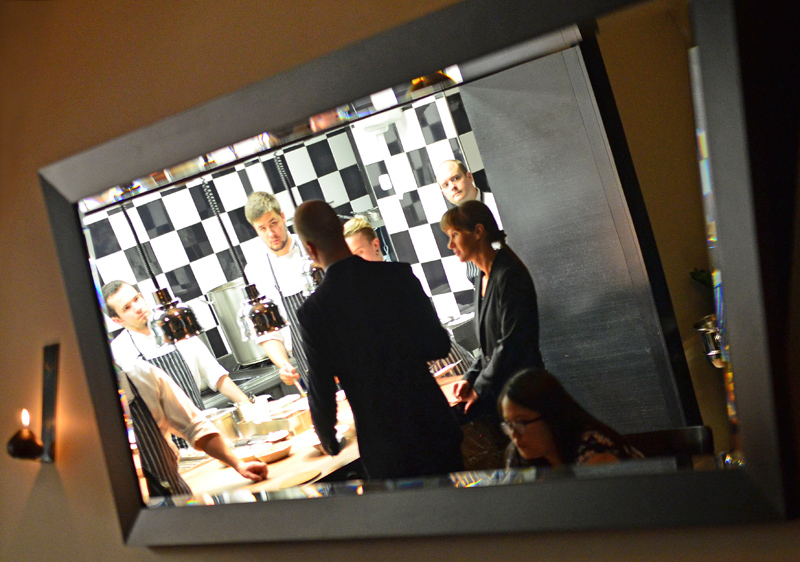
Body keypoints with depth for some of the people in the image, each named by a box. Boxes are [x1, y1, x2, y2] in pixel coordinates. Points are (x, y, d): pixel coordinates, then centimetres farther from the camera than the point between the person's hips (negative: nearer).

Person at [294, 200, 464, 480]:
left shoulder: (313, 310, -16)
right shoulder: (399, 274, -9)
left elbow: (321, 390, -7)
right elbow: (440, 345, -1)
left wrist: (328, 441, 13)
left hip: (385, 448, -2)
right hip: (433, 423, 2)